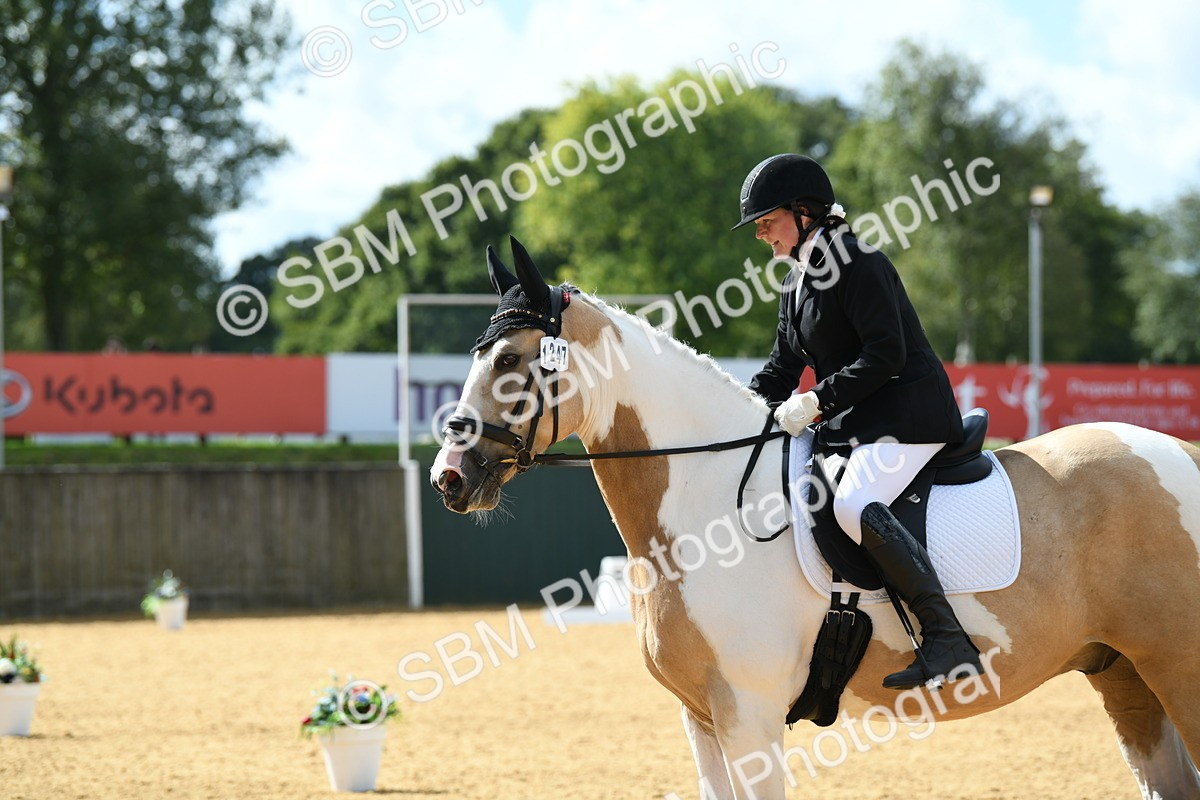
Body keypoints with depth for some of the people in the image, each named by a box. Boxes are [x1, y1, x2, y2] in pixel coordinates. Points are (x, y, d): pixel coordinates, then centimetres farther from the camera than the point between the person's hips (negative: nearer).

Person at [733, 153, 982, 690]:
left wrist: (816, 402, -23)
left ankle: (948, 640, -33)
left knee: (855, 505, -32)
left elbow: (885, 356, -21)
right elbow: (783, 369, 18)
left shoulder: (858, 263, -14)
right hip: (853, 423, 11)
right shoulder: (798, 283, 16)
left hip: (910, 414, -11)